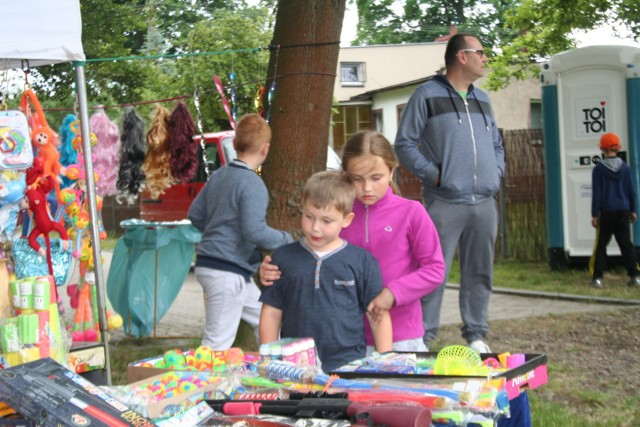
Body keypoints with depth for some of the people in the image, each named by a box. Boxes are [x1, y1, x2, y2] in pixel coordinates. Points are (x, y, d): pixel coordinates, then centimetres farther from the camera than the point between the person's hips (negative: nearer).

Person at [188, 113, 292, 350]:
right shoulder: (252, 184, -16)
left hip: (209, 262, 10)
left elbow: (195, 214, 16)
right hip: (228, 272, -10)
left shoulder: (218, 176, 10)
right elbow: (254, 230, -24)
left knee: (265, 321, 21)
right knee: (218, 343, -6)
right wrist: (286, 240, -8)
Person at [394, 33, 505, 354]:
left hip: (485, 203, 6)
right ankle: (423, 337, -1)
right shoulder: (427, 95, 0)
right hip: (445, 203, -6)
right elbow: (405, 144, -2)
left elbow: (496, 144, 28)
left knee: (479, 272, 9)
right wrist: (434, 174, -11)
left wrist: (496, 173, 11)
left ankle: (476, 335, 17)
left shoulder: (482, 98, 19)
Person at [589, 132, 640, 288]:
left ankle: (597, 277, -1)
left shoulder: (598, 169, -7)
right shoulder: (625, 168, 2)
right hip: (623, 211, 3)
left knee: (600, 245, 3)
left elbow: (596, 193, -7)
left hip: (605, 212, -3)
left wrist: (594, 214, -3)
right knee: (626, 243, 8)